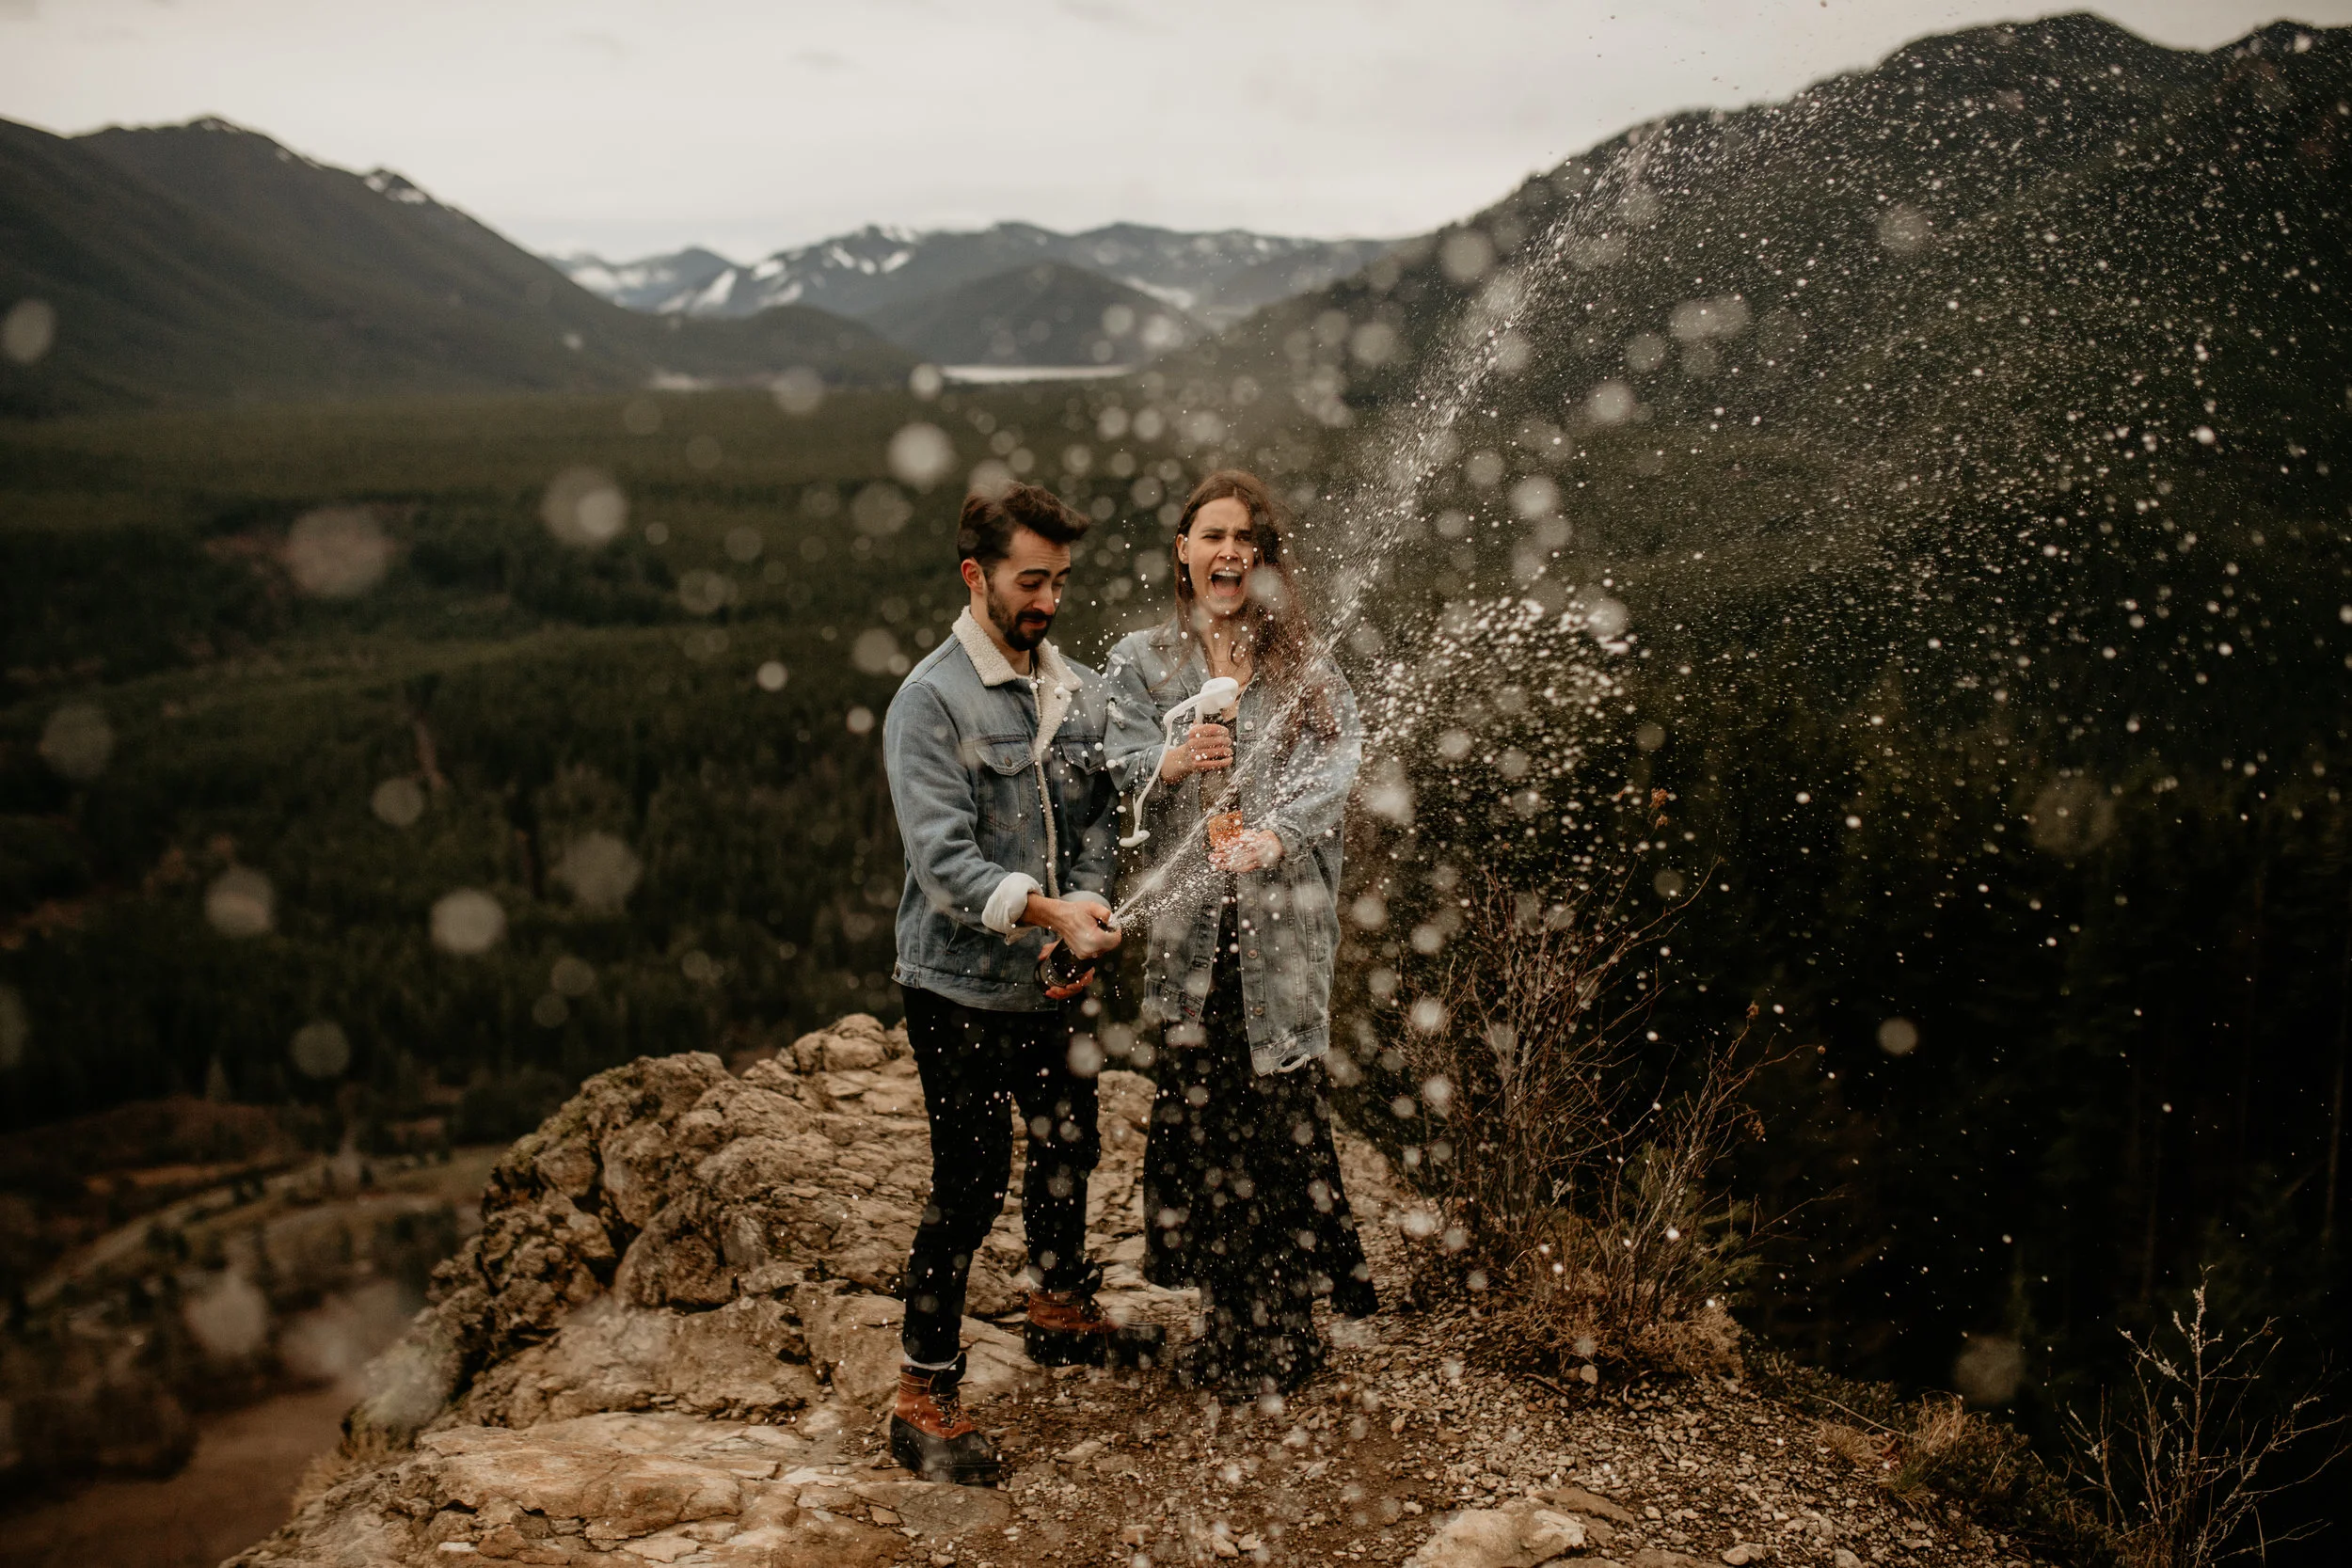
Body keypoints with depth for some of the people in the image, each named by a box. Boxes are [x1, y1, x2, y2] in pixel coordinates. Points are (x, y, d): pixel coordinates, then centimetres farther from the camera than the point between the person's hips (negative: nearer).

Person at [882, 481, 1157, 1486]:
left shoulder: (1079, 692, 6)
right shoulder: (930, 701, -15)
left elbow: (1098, 819, 10)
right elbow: (942, 858, -22)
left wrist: (1089, 906, -8)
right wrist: (1047, 912, -32)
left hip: (1055, 984, 7)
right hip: (960, 988, -7)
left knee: (1069, 1148, 21)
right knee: (971, 1186, -4)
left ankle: (1060, 1308, 47)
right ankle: (925, 1397, 11)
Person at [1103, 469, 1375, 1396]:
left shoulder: (1305, 667, 10)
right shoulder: (1142, 661, 11)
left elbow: (1339, 762, -5)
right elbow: (1119, 769, -2)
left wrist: (1275, 832, -24)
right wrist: (1173, 764, -24)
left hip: (1285, 919, 0)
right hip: (1192, 926, 0)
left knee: (1282, 1112, -1)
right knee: (1205, 1123, 2)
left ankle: (1273, 1329, 14)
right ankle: (1239, 1327, 16)